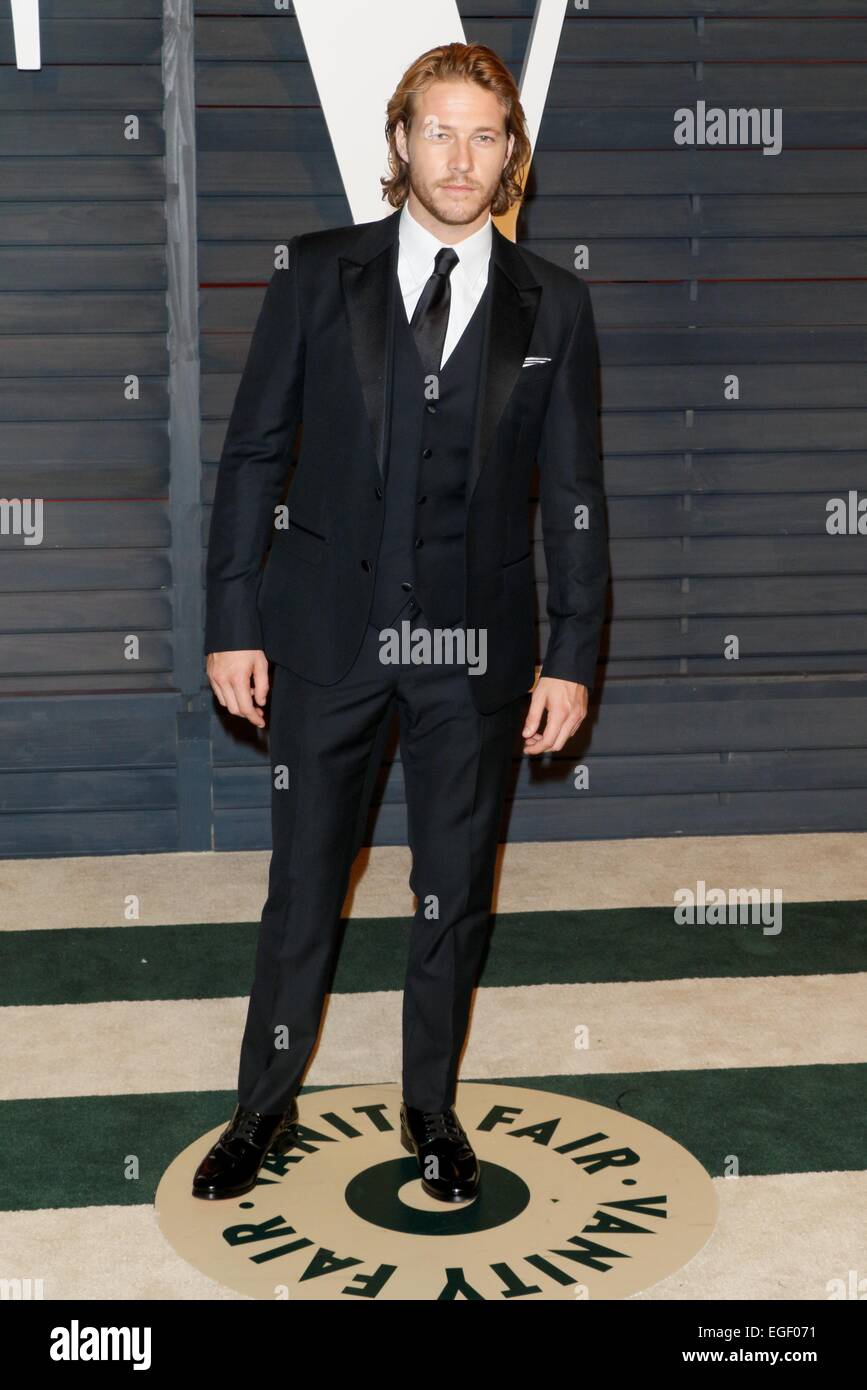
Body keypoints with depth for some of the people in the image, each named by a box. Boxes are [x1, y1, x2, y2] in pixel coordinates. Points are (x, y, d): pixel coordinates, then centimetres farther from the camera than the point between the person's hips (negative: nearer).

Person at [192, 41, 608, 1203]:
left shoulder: (553, 305, 3)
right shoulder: (319, 274, 1)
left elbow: (574, 496, 4)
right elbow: (254, 451, 2)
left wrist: (573, 659, -1)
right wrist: (232, 622, -3)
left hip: (476, 646, 1)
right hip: (330, 630, 0)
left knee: (454, 892, 12)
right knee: (303, 884, 9)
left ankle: (431, 1108, 31)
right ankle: (266, 1107, 27)